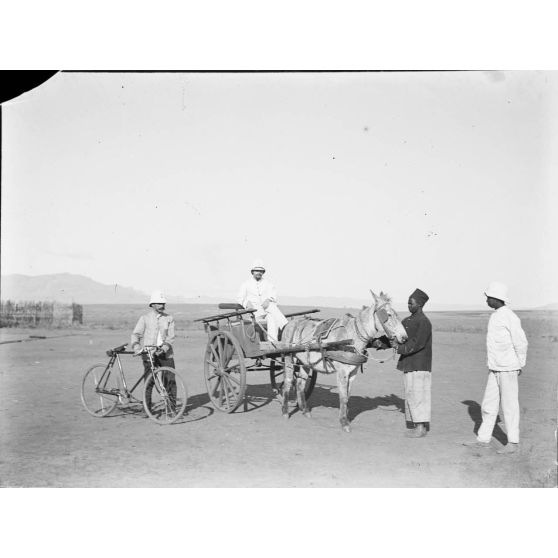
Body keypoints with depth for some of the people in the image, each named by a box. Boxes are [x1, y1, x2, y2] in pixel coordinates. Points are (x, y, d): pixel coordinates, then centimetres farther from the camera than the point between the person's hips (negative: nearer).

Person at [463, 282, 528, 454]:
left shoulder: (509, 317, -16)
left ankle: (513, 442, 10)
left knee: (509, 405, 0)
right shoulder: (495, 316, 13)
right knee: (488, 405, 11)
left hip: (508, 369, -9)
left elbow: (521, 342, -14)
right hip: (494, 369, 9)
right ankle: (483, 439, 18)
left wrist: (519, 365, -6)